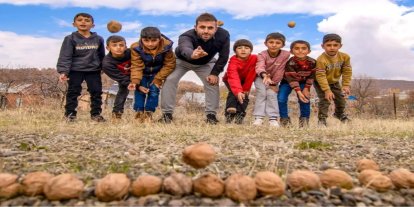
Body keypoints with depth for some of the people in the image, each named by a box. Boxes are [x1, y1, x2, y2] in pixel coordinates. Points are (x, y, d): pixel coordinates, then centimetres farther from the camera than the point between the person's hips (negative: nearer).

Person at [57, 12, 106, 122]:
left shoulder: (98, 39, 4)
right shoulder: (70, 39, -6)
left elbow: (102, 56, 15)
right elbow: (65, 56, -10)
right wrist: (63, 71, -19)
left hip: (93, 70, 3)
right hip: (75, 70, -2)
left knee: (96, 92, 3)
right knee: (73, 92, 2)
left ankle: (96, 113, 14)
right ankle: (70, 113, 12)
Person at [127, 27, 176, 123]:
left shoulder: (166, 47, -27)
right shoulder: (136, 48, -26)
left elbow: (169, 65, -18)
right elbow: (136, 66, -24)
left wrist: (158, 79, -21)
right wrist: (135, 81, -39)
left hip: (157, 73, 0)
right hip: (143, 73, 0)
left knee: (154, 90, -6)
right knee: (139, 90, -6)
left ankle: (149, 113, 6)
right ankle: (139, 112, 8)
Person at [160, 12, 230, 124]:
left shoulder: (223, 35, -34)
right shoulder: (186, 36, -44)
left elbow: (224, 56, -19)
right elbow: (185, 49, -67)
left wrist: (215, 73, -22)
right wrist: (192, 54, -90)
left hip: (206, 63, 2)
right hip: (182, 60, -2)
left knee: (212, 82, -13)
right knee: (170, 80, -18)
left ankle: (211, 115, 1)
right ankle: (167, 113, -8)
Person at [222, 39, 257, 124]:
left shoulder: (254, 58, -29)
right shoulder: (233, 61, -37)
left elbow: (251, 75, -22)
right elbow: (233, 77, -52)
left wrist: (245, 89, -21)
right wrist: (238, 91, -67)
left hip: (245, 80, 3)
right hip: (230, 80, -3)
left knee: (244, 95, -16)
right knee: (233, 92, -28)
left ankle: (239, 114, -11)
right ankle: (230, 112, -32)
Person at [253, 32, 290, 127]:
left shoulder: (285, 54, -24)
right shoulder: (262, 54, -27)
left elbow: (280, 71, -20)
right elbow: (260, 66, -47)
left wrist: (274, 83, -17)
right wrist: (264, 75, -68)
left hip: (274, 79, 1)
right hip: (261, 77, -1)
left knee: (271, 94, -16)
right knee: (261, 93, -18)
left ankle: (273, 118, -12)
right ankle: (258, 117, -15)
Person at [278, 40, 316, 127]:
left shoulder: (312, 62, -21)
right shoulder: (290, 63, -32)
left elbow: (311, 76, -9)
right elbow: (291, 79, -30)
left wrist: (306, 88, -15)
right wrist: (298, 92, -36)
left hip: (303, 82, 2)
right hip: (287, 82, -2)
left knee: (305, 99, -10)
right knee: (281, 99, -15)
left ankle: (304, 119, 10)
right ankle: (284, 118, 1)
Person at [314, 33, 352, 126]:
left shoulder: (345, 57, -18)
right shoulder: (321, 60, -35)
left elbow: (347, 72, -9)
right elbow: (321, 76, -33)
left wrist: (346, 85, -15)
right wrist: (327, 90, -34)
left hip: (335, 82, 6)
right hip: (320, 82, -5)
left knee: (341, 99, 14)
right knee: (325, 100, -16)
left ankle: (340, 114, 40)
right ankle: (322, 118, -1)